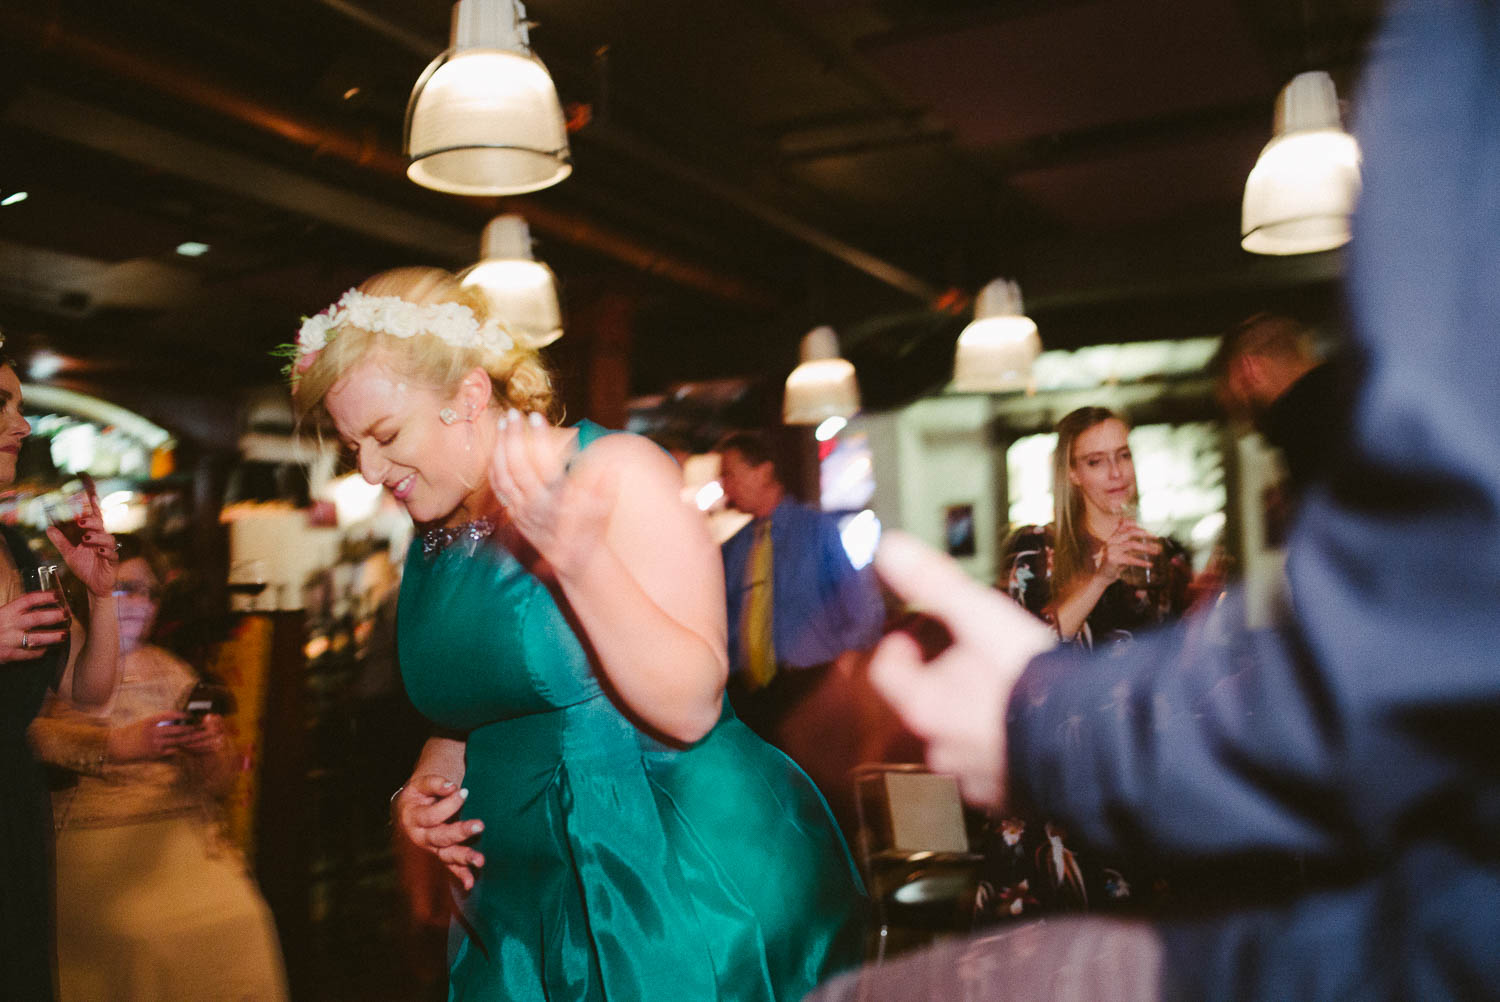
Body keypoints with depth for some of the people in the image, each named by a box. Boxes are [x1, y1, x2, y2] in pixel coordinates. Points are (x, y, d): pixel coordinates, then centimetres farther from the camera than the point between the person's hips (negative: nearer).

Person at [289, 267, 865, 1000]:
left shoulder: (618, 472, -13)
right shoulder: (434, 541, 8)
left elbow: (689, 708, -21)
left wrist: (574, 555, -31)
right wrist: (421, 789, 0)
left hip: (687, 882, -6)